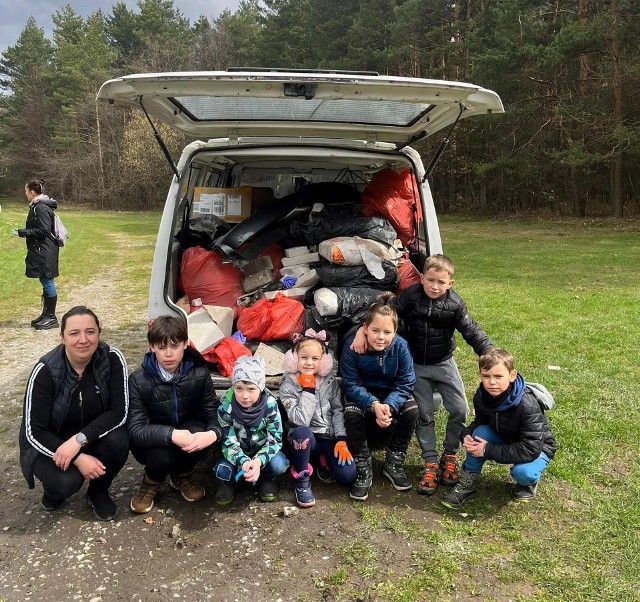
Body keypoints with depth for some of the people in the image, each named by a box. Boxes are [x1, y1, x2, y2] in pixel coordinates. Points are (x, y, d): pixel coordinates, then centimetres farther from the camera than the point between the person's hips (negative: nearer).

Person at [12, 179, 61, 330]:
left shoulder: (41, 208, -16)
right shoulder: (37, 206, 14)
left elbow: (44, 230, -21)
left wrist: (22, 232, -15)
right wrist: (23, 232, 15)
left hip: (45, 252, -10)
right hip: (41, 251, 10)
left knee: (47, 282, -3)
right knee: (46, 282, 15)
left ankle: (51, 318, 4)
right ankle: (46, 314, 25)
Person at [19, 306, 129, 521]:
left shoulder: (112, 359, -20)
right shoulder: (46, 371, -24)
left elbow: (119, 412, -21)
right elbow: (33, 432, -21)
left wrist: (79, 439, -34)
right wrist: (78, 458, -31)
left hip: (94, 436, 2)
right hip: (49, 444, -2)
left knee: (118, 440, -29)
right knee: (67, 482, -29)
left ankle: (98, 491, 1)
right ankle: (55, 487, 10)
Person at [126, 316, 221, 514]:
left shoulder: (199, 373, -13)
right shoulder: (139, 381, -20)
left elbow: (212, 410, -14)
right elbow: (135, 430, -25)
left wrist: (213, 433, -39)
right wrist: (172, 435, -42)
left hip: (188, 433, 2)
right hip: (153, 441, -2)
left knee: (200, 431, -32)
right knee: (163, 455, -36)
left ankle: (181, 476, 2)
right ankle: (151, 482, 4)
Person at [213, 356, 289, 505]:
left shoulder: (270, 404, -25)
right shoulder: (226, 407, -25)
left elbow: (275, 439, -21)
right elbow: (229, 443, -22)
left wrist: (259, 460, -39)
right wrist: (243, 462, -42)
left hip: (262, 449, 0)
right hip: (238, 451, 0)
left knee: (278, 465, -28)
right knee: (222, 471, -27)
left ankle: (267, 478, 7)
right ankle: (228, 481, 9)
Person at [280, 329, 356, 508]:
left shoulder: (330, 381, 2)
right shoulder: (288, 385, -10)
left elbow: (338, 411, 1)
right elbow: (301, 421, -21)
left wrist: (341, 440, -10)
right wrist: (308, 389, -21)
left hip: (330, 437, 3)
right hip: (305, 439, -3)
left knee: (347, 475, -20)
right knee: (302, 432, -40)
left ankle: (323, 461, 14)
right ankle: (301, 480, -15)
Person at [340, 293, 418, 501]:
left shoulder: (400, 346, -21)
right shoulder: (352, 345, -24)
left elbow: (404, 384, -18)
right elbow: (351, 384, -21)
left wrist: (389, 406, -37)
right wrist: (374, 404, -38)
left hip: (391, 395, 2)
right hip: (361, 395, -1)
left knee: (411, 410, -27)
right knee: (352, 414, -32)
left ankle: (394, 464, -4)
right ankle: (363, 470, -13)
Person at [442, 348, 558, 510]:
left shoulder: (527, 406, -35)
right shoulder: (481, 396, -18)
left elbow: (530, 449, -35)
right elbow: (479, 422, 1)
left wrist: (488, 450, -35)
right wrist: (466, 434, -23)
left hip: (536, 448, -5)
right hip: (505, 440, 5)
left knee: (522, 472, -35)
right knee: (481, 431, -25)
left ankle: (528, 483, 4)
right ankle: (466, 485, -11)